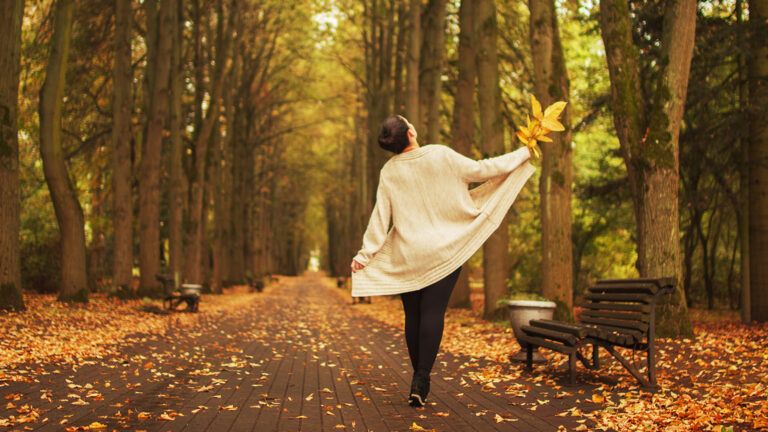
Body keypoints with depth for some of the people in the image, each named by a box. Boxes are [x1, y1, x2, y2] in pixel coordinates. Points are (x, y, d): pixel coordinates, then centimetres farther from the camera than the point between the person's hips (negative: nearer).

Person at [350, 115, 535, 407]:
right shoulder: (441, 156, -9)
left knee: (413, 315, 9)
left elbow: (380, 217, -2)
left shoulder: (389, 171, -1)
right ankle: (420, 381, -14)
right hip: (443, 250, -2)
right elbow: (482, 170, -2)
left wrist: (364, 254, 5)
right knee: (433, 312, -6)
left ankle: (419, 379, 15)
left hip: (407, 254, 3)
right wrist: (522, 154, 11)